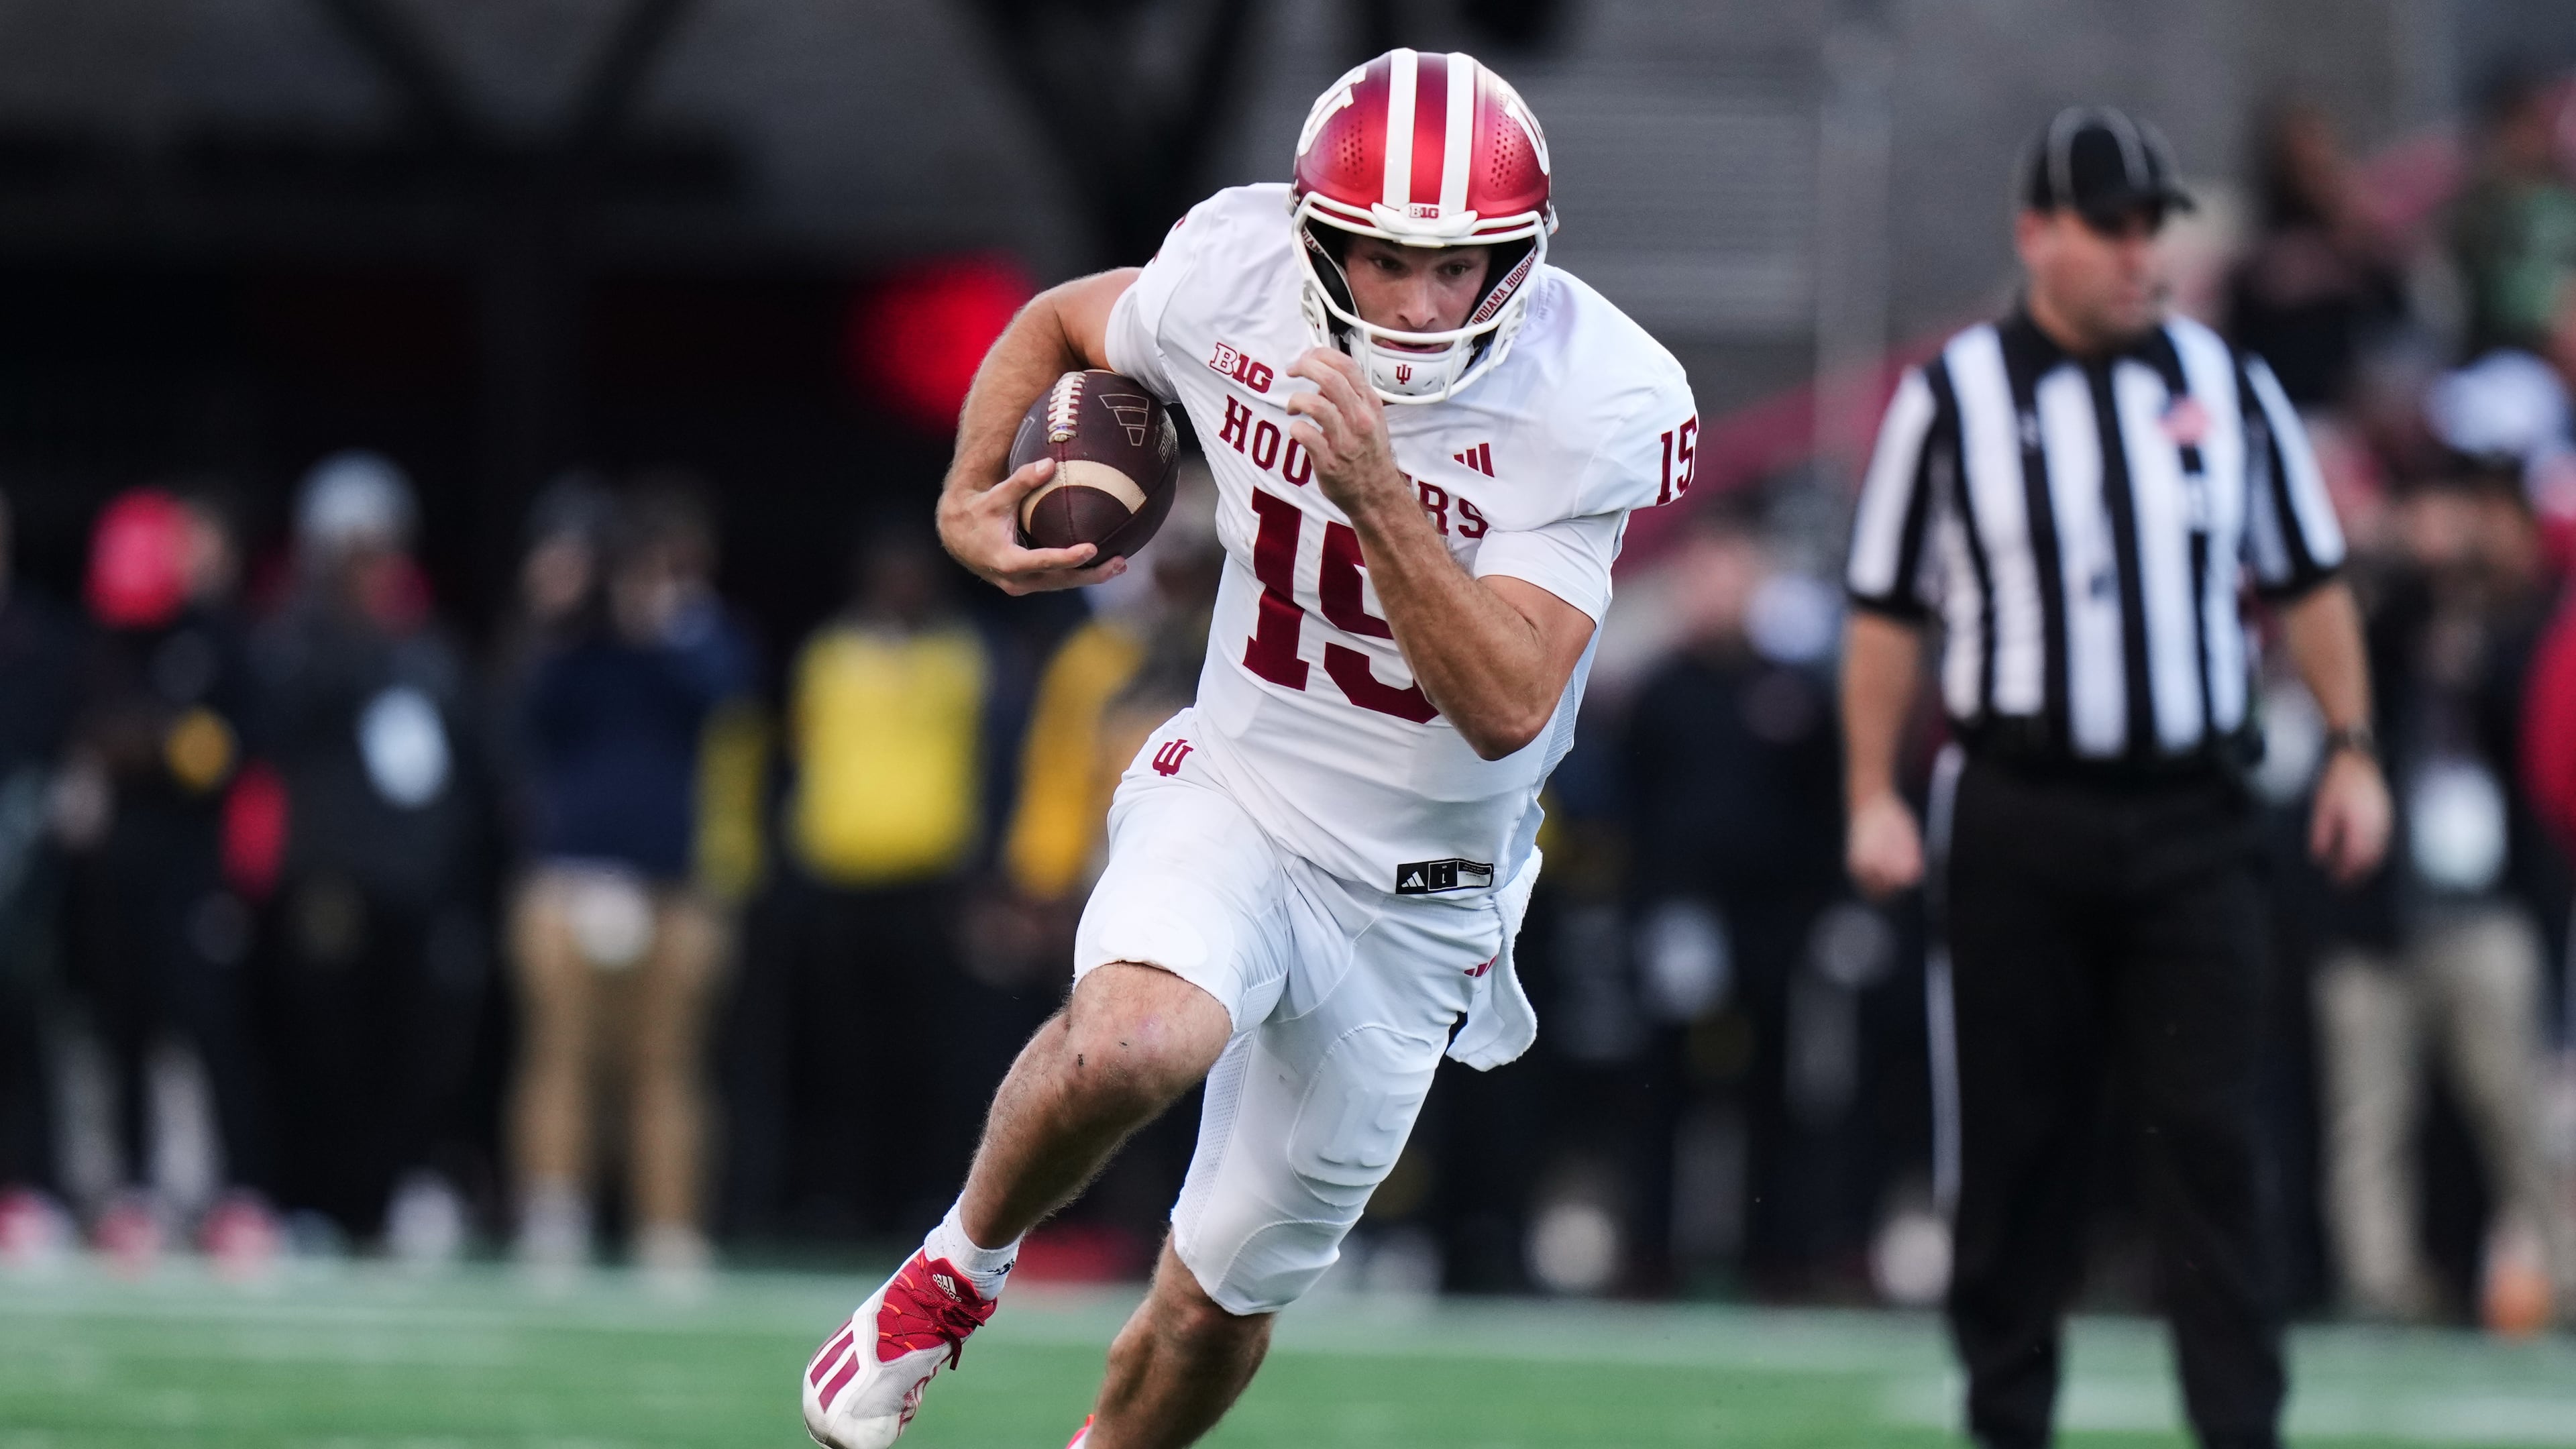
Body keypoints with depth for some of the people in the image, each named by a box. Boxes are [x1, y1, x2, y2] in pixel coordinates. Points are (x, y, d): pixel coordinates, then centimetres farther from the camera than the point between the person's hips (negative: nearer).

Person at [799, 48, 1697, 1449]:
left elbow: (1508, 707, -29)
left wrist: (1375, 492, -39)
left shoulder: (1596, 400, -21)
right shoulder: (1235, 274, -13)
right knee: (1130, 1043, -33)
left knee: (1223, 1295, 6)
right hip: (1234, 800, 0)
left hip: (1414, 901, 0)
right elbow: (1060, 324, 11)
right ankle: (957, 1269, -4)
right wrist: (970, 503, -3)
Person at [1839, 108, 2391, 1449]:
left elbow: (2309, 582, 14)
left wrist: (2351, 749, 5)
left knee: (2210, 1132, -6)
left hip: (2188, 821, 1)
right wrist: (1872, 797, -2)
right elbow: (1886, 612, 4)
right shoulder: (1951, 399, 2)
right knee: (2011, 1137, 4)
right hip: (2014, 821, -1)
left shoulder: (2226, 386, 8)